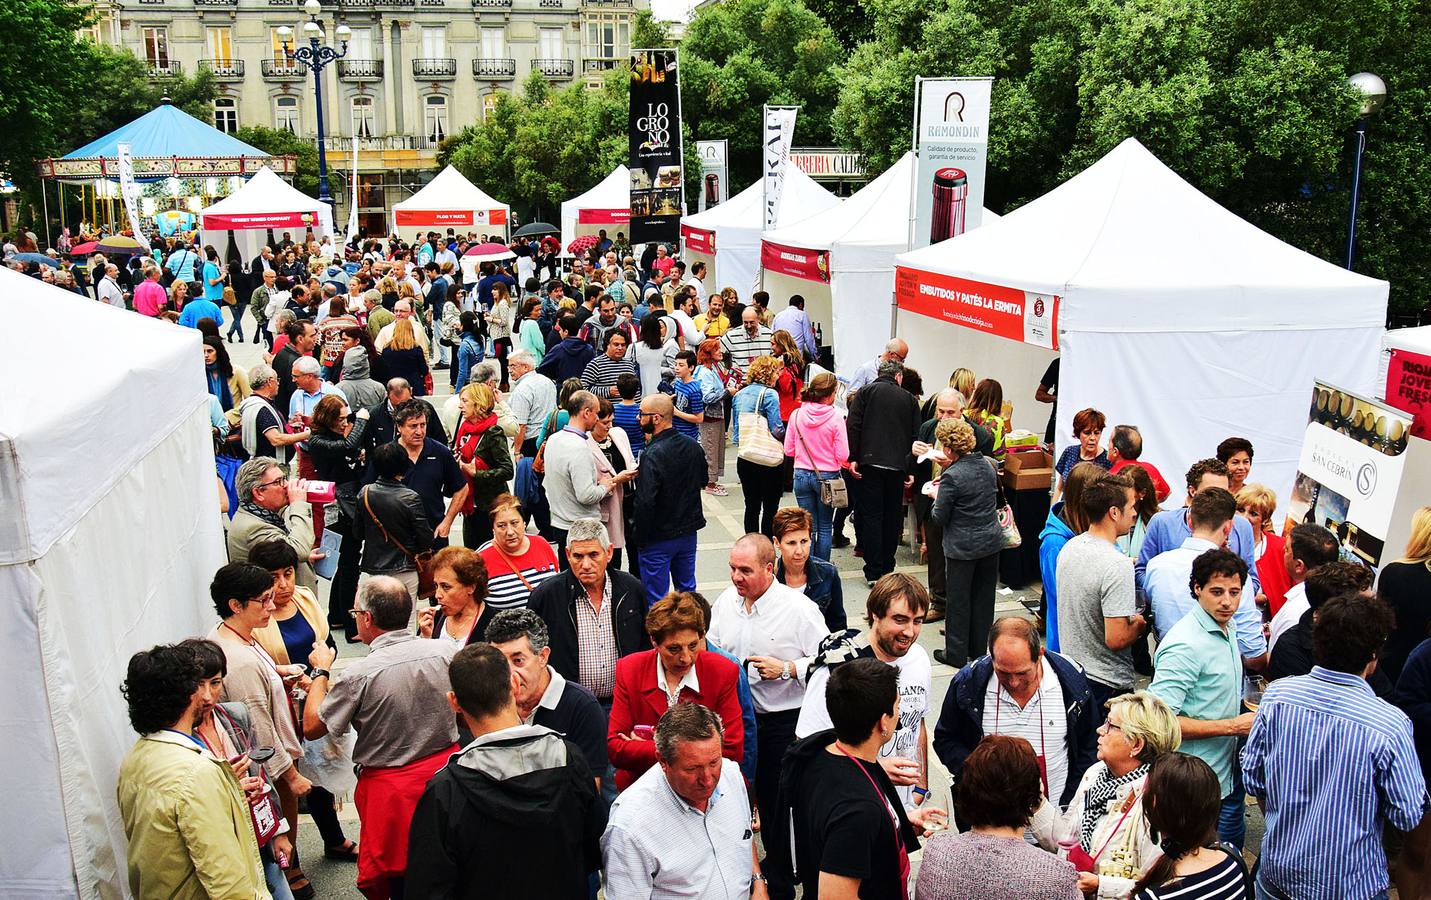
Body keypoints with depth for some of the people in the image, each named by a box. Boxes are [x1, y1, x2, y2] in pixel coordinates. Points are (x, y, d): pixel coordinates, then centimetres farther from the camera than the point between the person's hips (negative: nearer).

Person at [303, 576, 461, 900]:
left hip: (392, 791, -4)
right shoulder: (446, 651, -9)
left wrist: (320, 671, 5)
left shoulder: (359, 674, -21)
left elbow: (312, 727, -6)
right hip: (446, 768, 4)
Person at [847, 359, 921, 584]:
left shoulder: (865, 391, 6)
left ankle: (873, 572, -1)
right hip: (897, 465, 2)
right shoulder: (909, 399, 12)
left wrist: (852, 458, -4)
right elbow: (915, 436, 10)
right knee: (892, 517, 12)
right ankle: (887, 569, 18)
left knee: (871, 515, 1)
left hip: (870, 463, -2)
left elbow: (853, 426, -5)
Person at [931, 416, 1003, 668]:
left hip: (963, 548, -7)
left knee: (958, 599, 6)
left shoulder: (952, 477, -22)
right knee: (983, 595, 18)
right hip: (991, 542, 7)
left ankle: (956, 653, 15)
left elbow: (939, 518, -17)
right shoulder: (987, 466, 0)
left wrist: (936, 498, 3)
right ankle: (979, 645, 31)